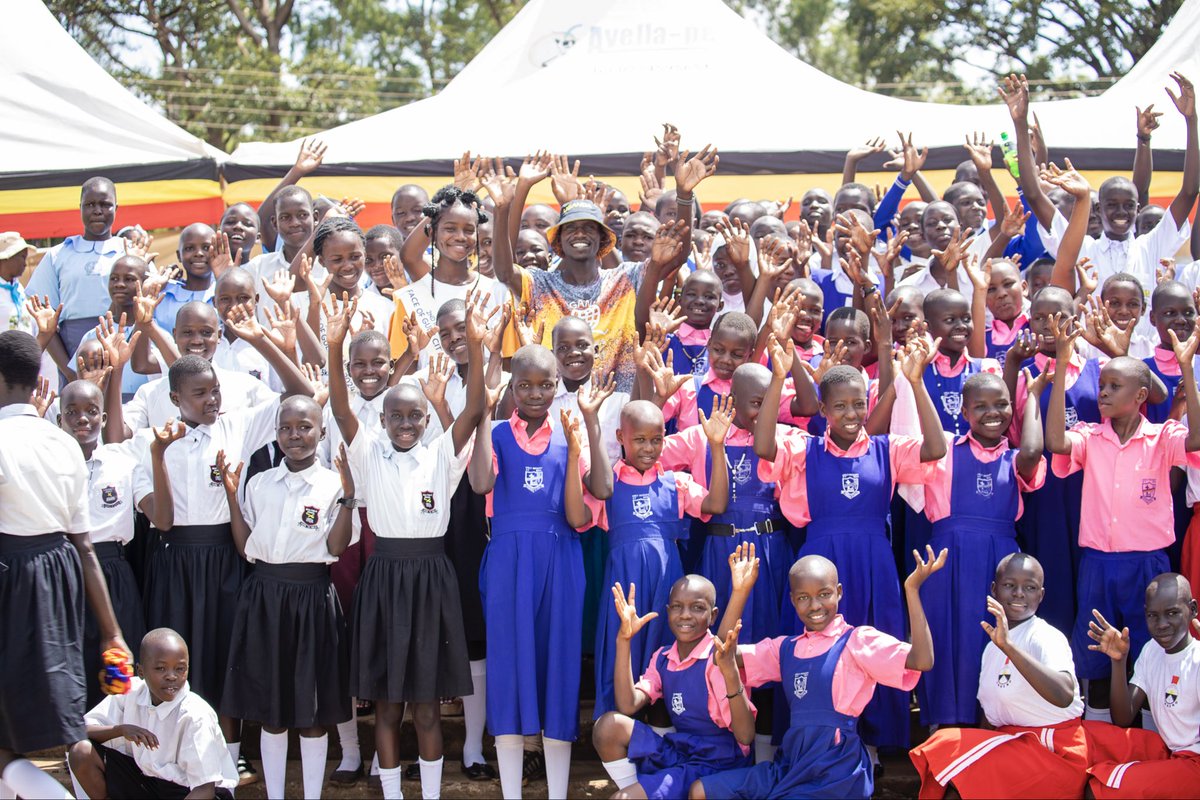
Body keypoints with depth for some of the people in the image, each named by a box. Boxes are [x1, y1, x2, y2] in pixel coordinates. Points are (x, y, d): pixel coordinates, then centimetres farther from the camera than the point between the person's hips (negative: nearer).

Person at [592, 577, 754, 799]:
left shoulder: (718, 658, -15)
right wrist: (624, 639, -11)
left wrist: (731, 671, -37)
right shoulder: (662, 658, 6)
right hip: (677, 754, 7)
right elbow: (628, 706, -9)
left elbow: (745, 736, -22)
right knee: (609, 726, -13)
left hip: (715, 765, -7)